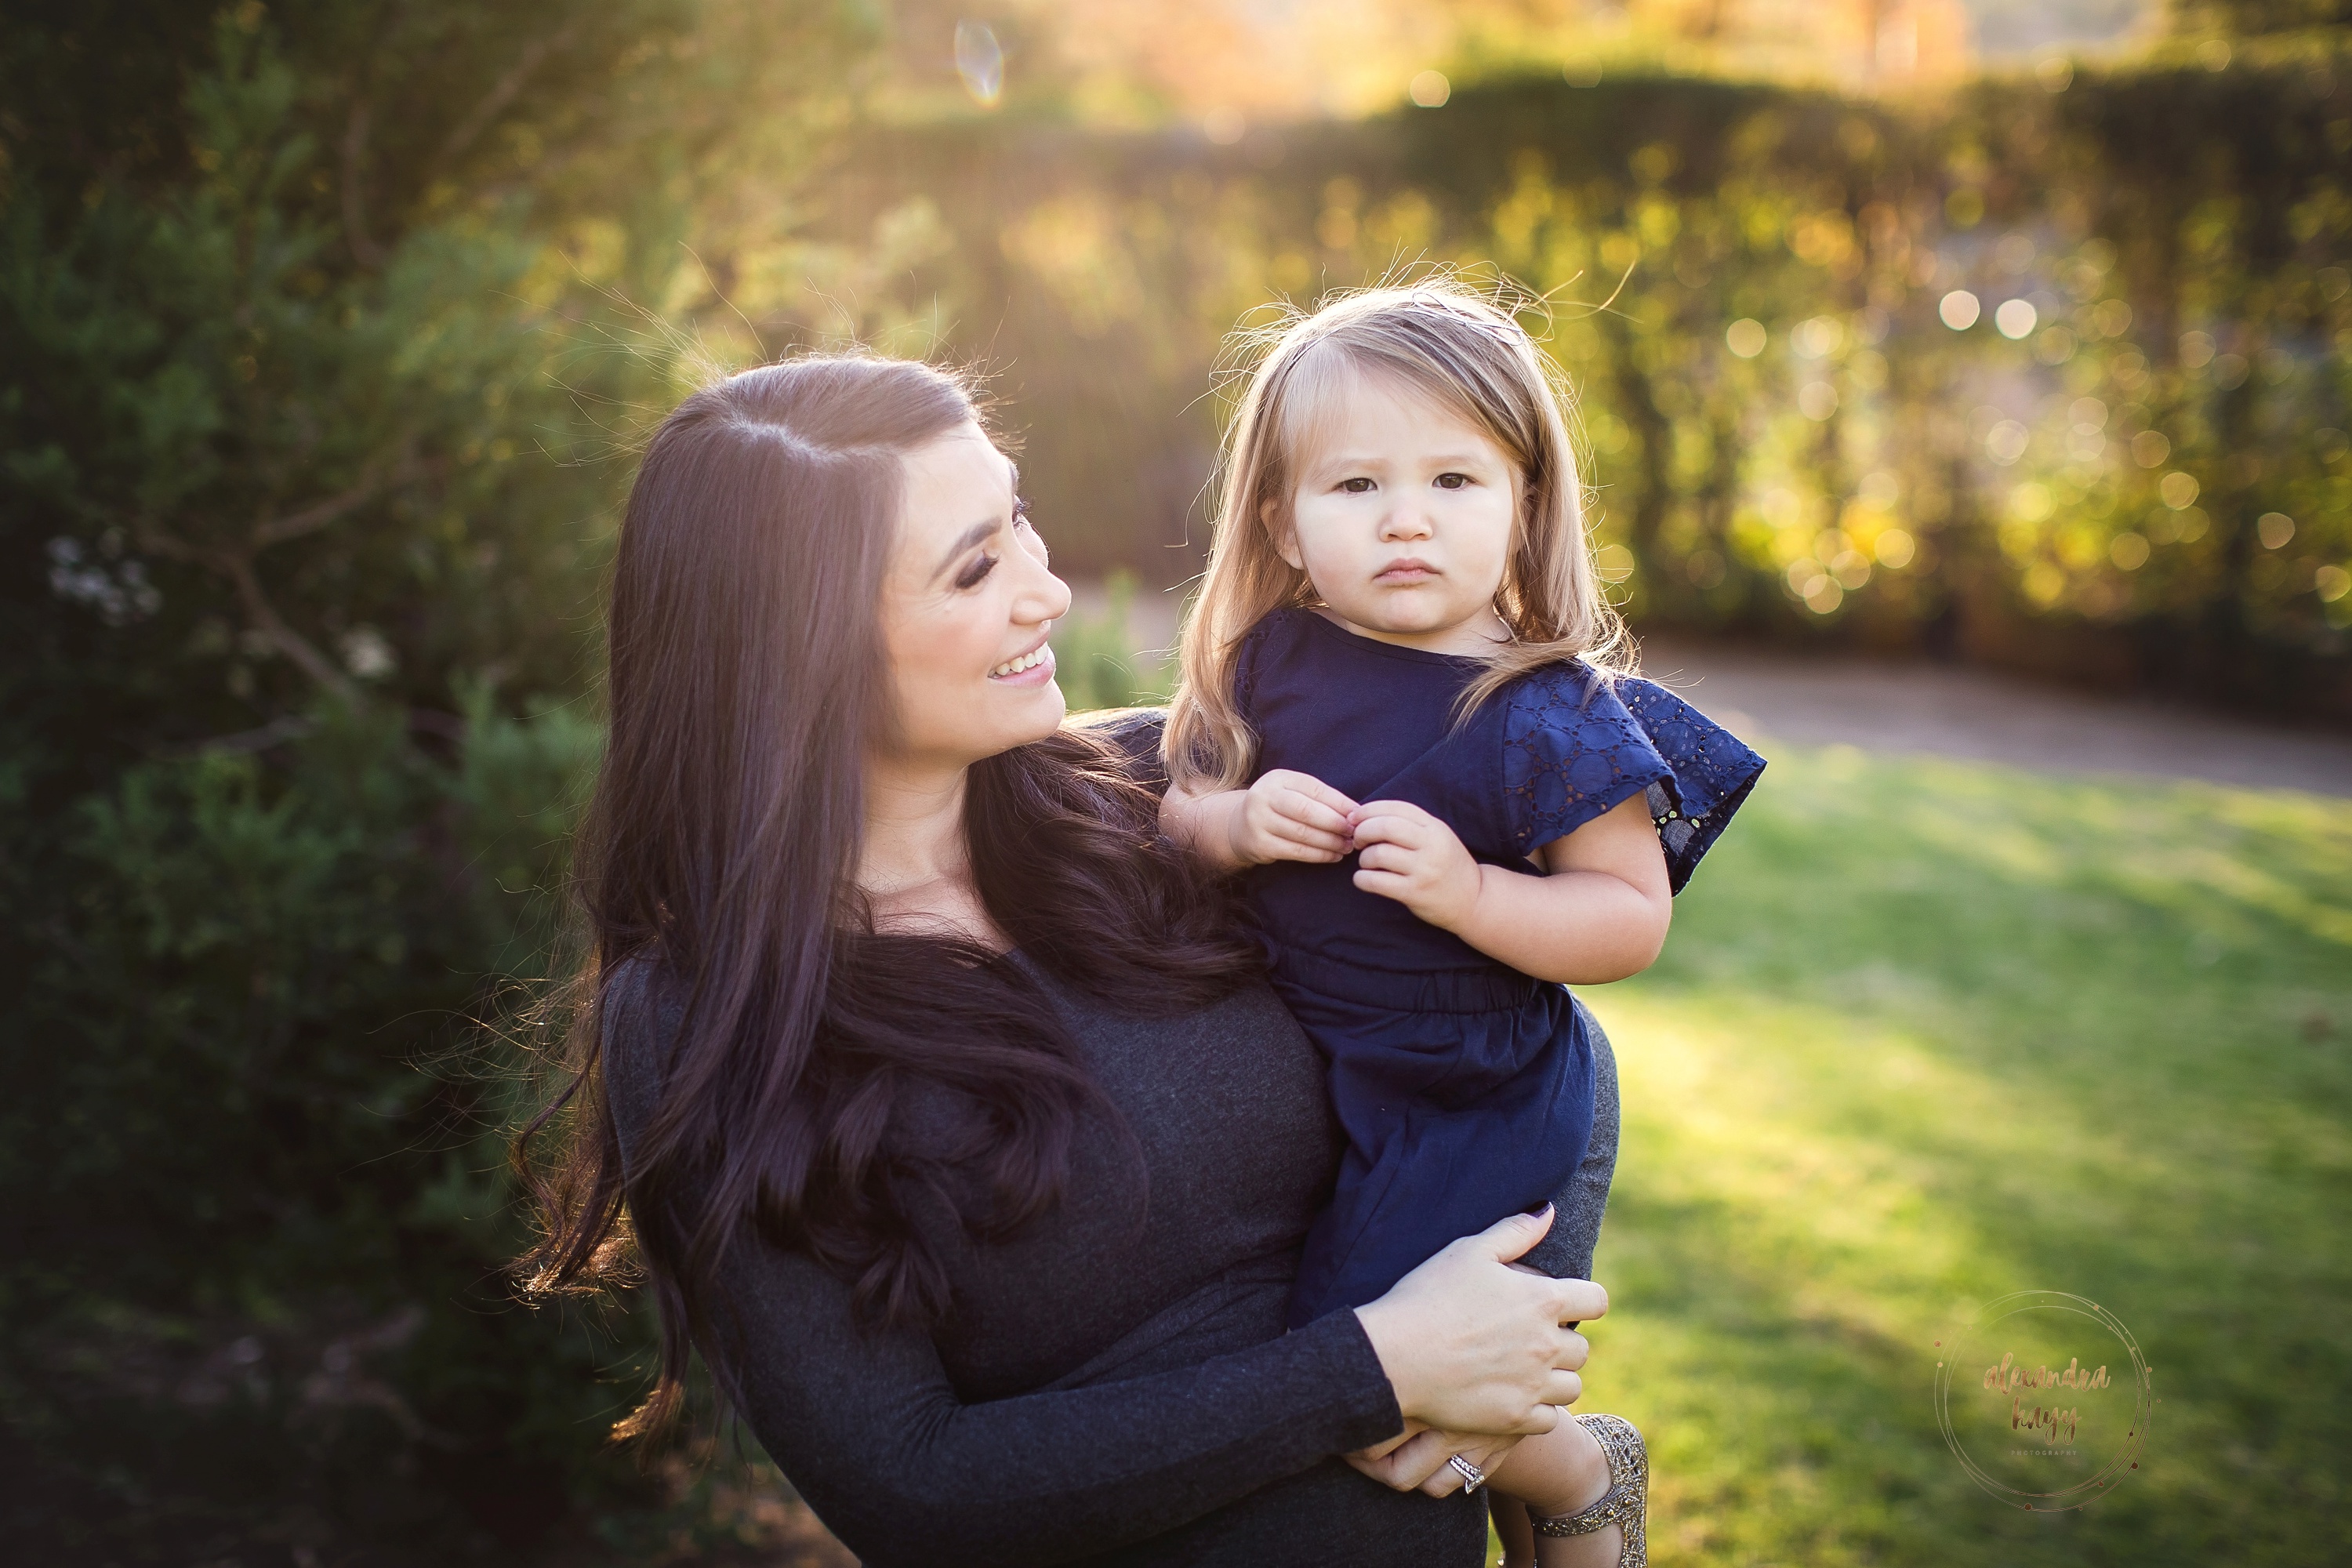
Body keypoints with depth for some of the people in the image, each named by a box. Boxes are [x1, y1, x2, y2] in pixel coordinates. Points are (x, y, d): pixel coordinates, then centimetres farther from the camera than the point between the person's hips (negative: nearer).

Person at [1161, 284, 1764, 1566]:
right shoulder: (1274, 659, -5)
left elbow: (1633, 919, -18)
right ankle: (1548, 1464, 47)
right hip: (1315, 1077, 6)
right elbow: (1178, 806, 4)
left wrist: (1470, 893, -31)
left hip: (1486, 1112, -5)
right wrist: (1238, 824, -18)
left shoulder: (1550, 717, -19)